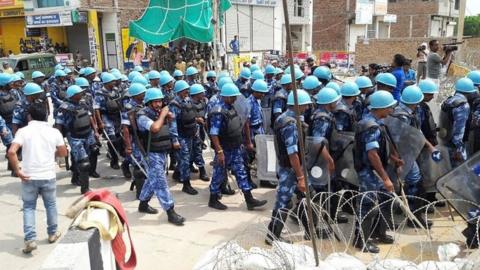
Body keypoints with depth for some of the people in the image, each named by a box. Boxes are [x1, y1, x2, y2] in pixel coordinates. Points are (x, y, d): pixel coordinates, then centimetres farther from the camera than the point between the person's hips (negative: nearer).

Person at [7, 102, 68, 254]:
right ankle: (52, 233, 33)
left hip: (29, 177, -1)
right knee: (51, 205, 21)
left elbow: (11, 152, -17)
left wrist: (17, 170, -8)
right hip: (48, 176, 2)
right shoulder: (54, 132, 1)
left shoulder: (23, 131, -5)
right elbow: (63, 153, 11)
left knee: (28, 207, 13)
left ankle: (30, 239, 3)